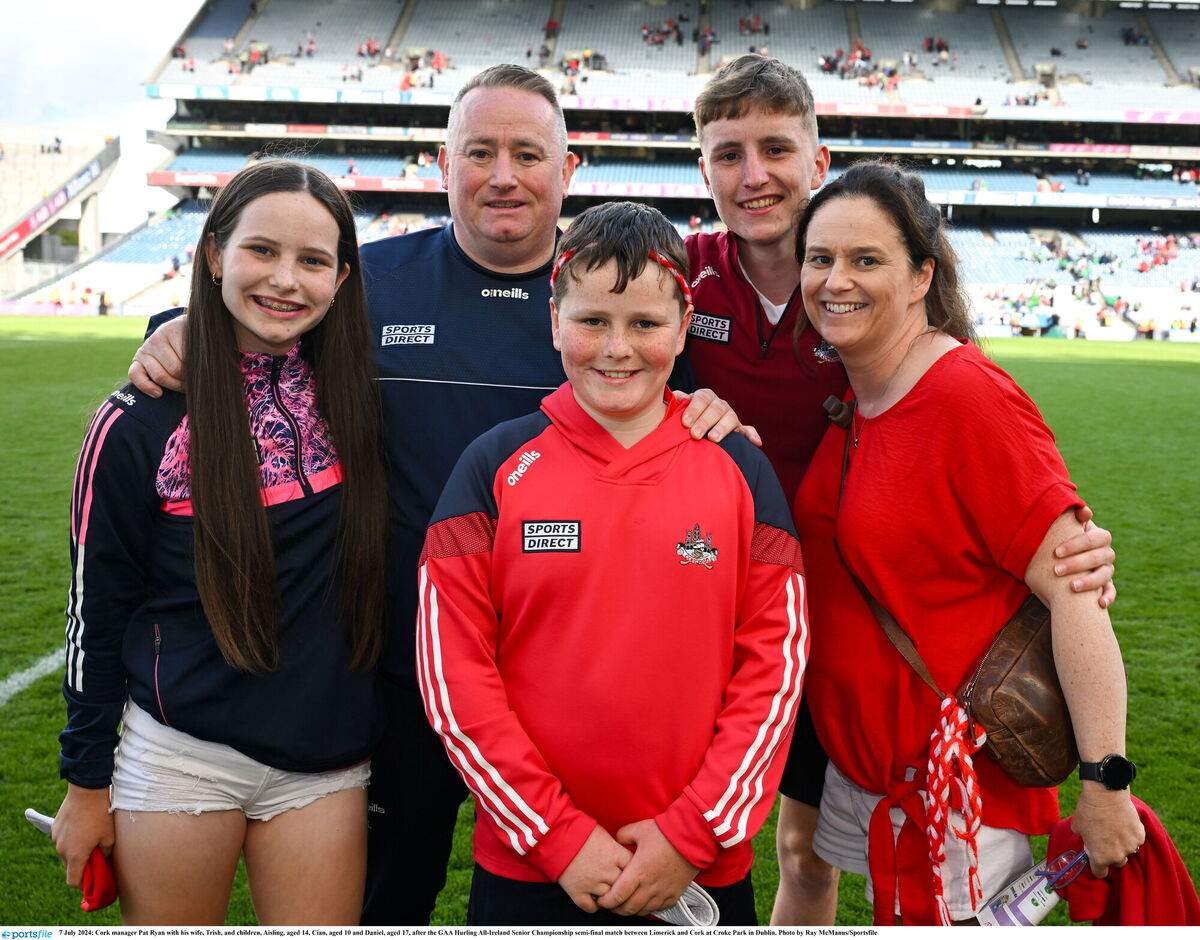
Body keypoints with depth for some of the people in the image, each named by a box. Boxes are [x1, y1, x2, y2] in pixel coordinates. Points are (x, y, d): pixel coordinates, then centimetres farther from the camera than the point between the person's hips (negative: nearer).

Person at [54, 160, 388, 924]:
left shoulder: (354, 396, -2)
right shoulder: (144, 419, -8)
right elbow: (97, 604, -2)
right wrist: (87, 783, 1)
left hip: (328, 760, 3)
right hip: (181, 753, -2)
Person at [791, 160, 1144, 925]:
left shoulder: (969, 396, -21)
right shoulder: (842, 398, 2)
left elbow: (1075, 590, -23)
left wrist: (1105, 782, -23)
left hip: (958, 783, -8)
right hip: (857, 764, 8)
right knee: (895, 916, 22)